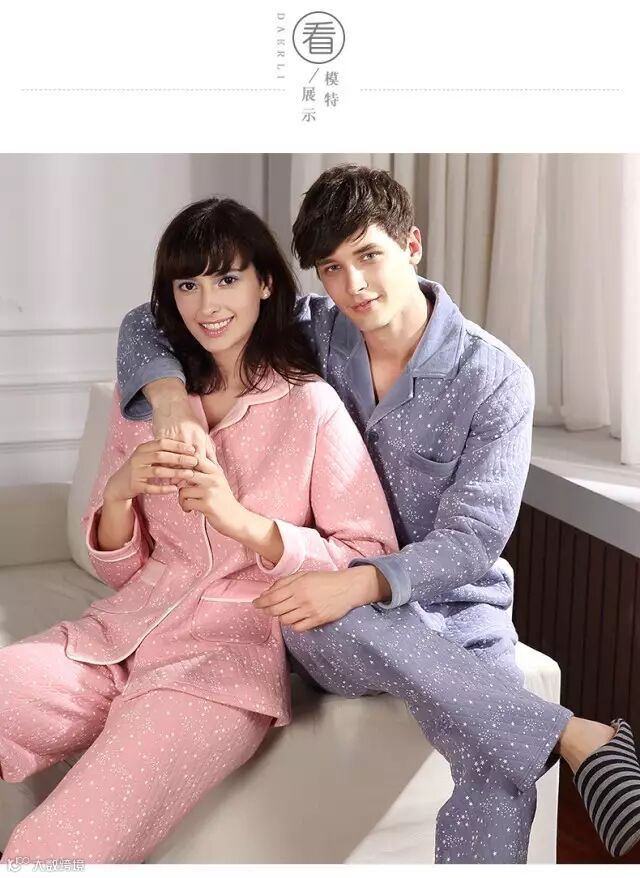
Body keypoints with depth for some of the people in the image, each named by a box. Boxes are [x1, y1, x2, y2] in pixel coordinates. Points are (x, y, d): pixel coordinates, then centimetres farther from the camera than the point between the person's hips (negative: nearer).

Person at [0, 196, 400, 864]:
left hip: (235, 648, -5)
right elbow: (118, 570, 14)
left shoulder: (312, 407, -3)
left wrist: (241, 520, -19)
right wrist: (119, 492, -8)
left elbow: (374, 561, -6)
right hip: (122, 633, 5)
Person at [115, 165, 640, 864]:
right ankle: (580, 741, -34)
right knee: (305, 618, -37)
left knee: (499, 773, -35)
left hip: (455, 612, -2)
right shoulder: (309, 333, 1)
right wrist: (169, 396, -17)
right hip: (334, 622, 3)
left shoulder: (496, 378, -8)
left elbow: (472, 540, -13)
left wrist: (360, 582, -31)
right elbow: (147, 325, 6)